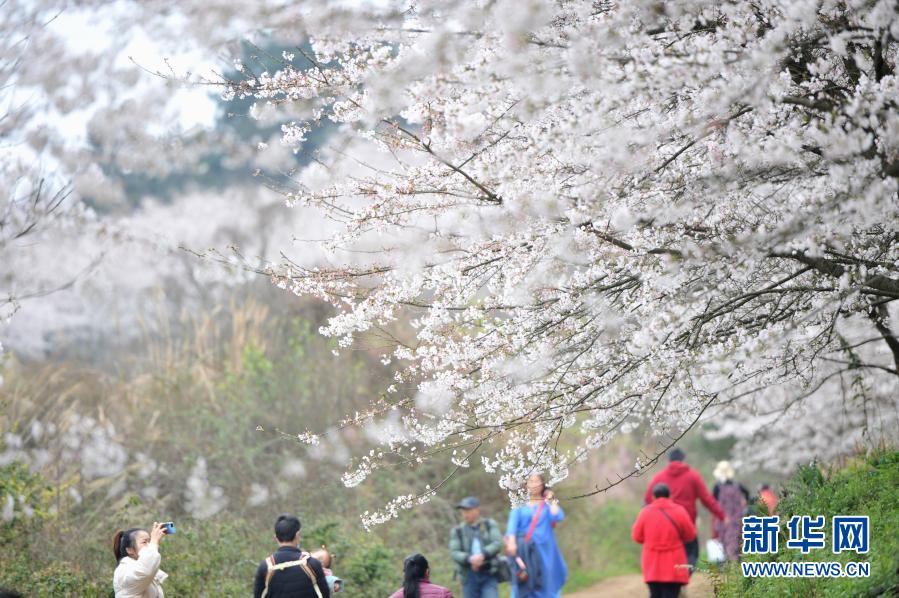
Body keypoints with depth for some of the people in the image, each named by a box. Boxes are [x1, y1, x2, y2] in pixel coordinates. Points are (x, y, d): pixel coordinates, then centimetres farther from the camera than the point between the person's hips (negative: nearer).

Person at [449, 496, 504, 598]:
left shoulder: (490, 525, 6)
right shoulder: (457, 531, 6)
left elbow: (497, 544, -7)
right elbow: (454, 553, -4)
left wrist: (483, 555, -24)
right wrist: (469, 559, -25)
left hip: (489, 575, -2)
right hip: (469, 577, 2)